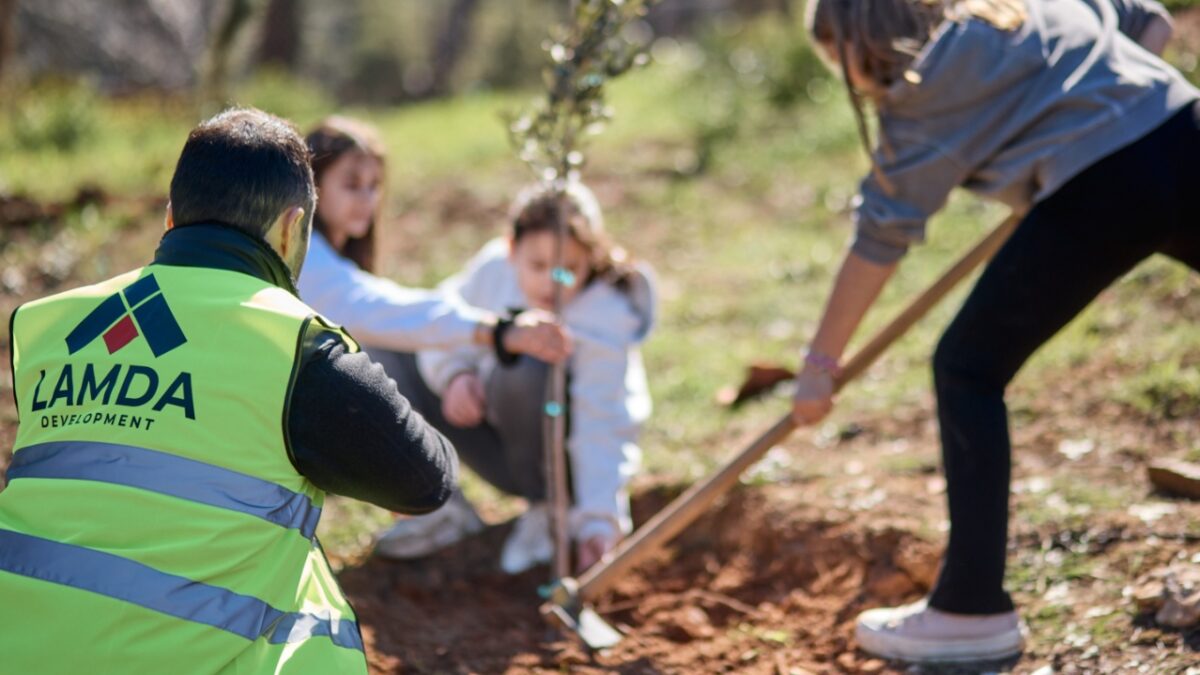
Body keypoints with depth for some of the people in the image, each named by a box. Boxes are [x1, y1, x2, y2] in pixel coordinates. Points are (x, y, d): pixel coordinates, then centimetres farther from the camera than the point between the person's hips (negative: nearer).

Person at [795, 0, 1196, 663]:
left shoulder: (929, 82, 6)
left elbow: (881, 235, 6)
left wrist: (820, 364, 11)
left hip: (1100, 187, -7)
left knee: (968, 368, 6)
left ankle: (973, 609, 6)